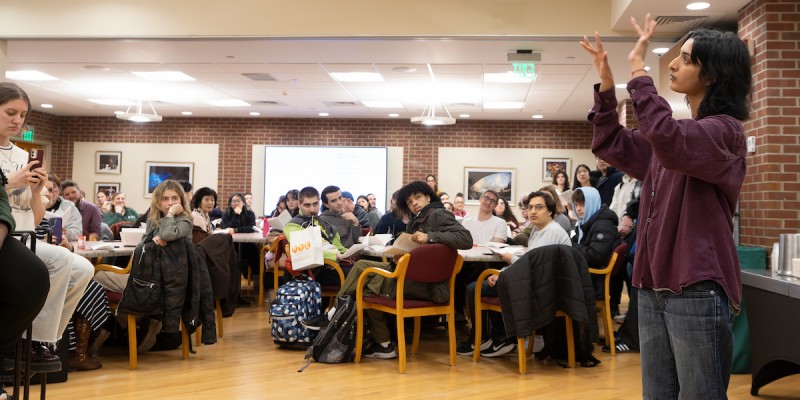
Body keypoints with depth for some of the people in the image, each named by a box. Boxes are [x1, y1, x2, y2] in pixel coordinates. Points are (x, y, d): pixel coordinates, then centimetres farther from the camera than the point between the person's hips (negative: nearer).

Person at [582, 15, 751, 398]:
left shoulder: (724, 130, -10)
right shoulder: (679, 132, 15)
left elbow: (667, 140, -29)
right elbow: (612, 146, 19)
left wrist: (638, 70, -22)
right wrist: (606, 84, 8)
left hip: (698, 289, -8)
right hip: (654, 286, 8)